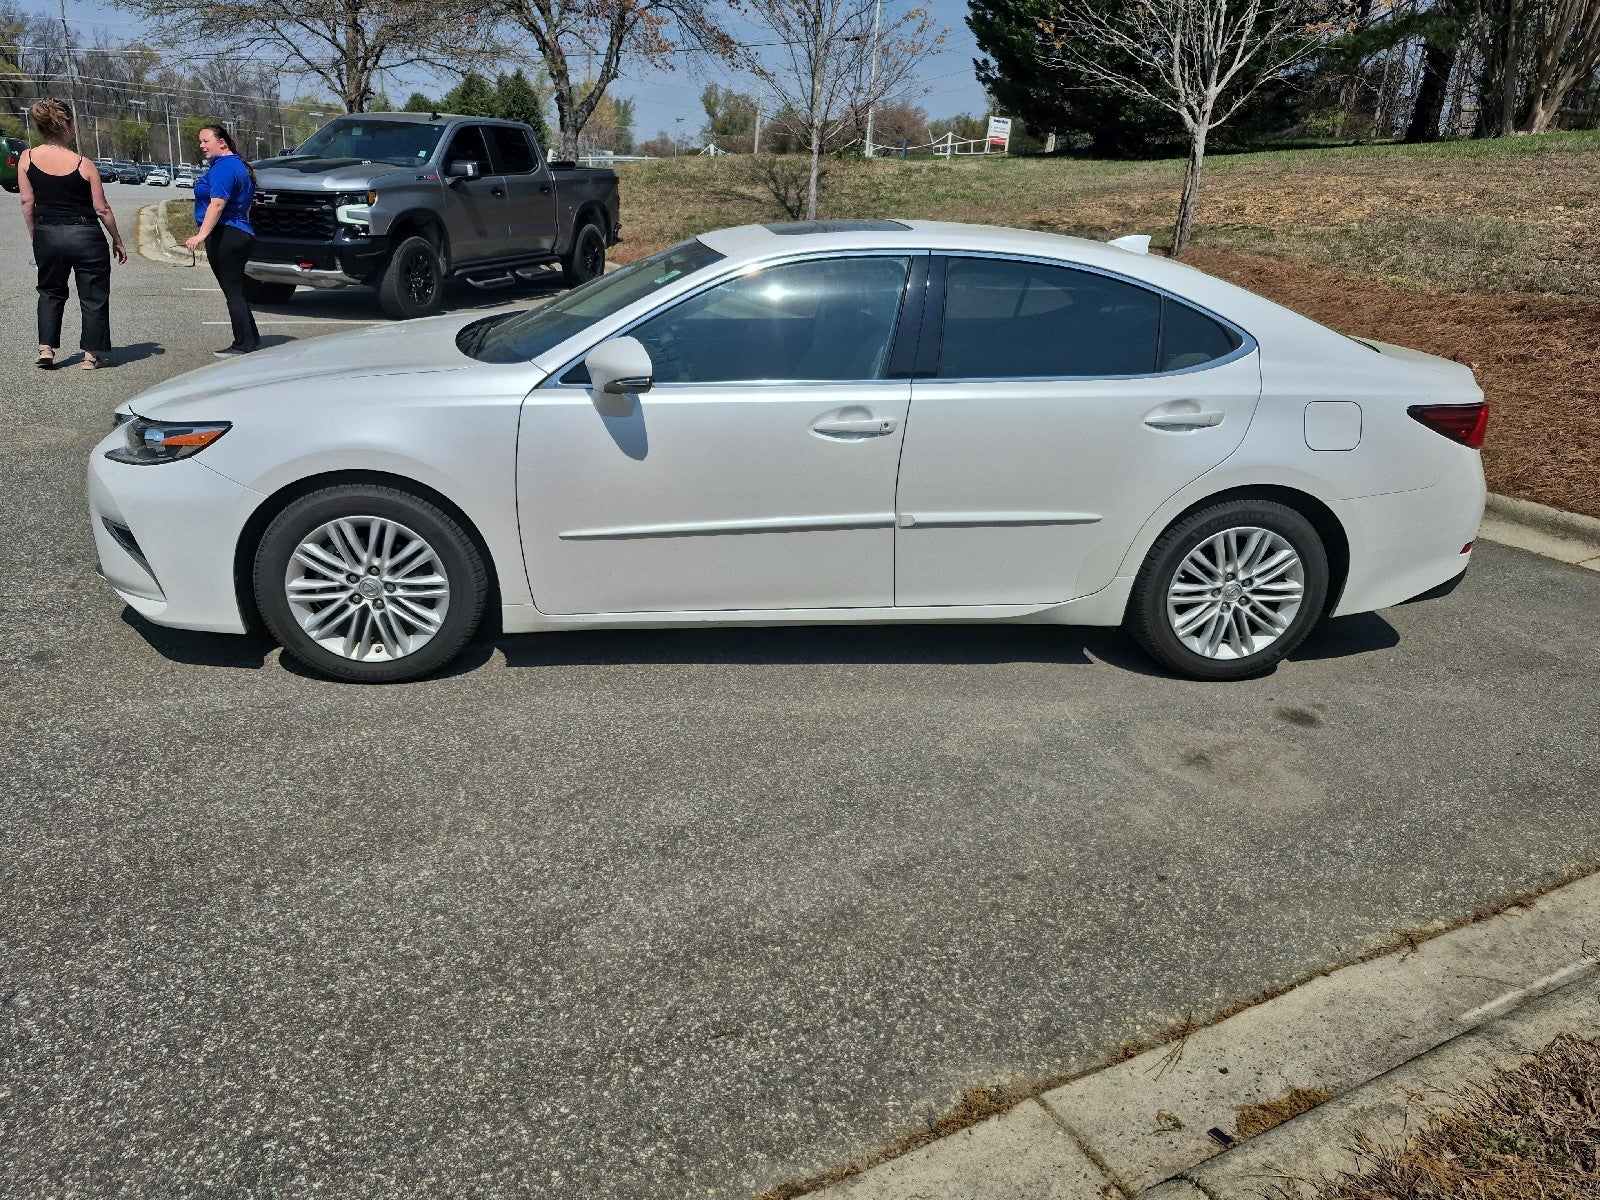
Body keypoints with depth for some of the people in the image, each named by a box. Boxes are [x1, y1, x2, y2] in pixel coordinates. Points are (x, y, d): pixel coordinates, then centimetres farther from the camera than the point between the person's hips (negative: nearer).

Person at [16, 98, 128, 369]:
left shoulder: (27, 159, -3)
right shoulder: (83, 164, -11)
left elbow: (27, 202, 0)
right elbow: (102, 209, -8)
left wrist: (33, 236, 12)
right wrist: (118, 241, 4)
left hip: (47, 234, 4)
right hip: (85, 235, -3)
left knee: (50, 291, 20)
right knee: (93, 296, 9)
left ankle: (46, 347, 8)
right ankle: (91, 354, 11)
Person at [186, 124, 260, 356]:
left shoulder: (223, 167, -13)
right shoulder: (238, 165, 18)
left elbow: (217, 204, -23)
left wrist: (201, 235, -28)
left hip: (225, 236, -10)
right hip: (241, 235, 10)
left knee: (232, 291, -7)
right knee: (236, 291, 14)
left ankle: (244, 345, -5)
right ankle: (252, 341, 17)